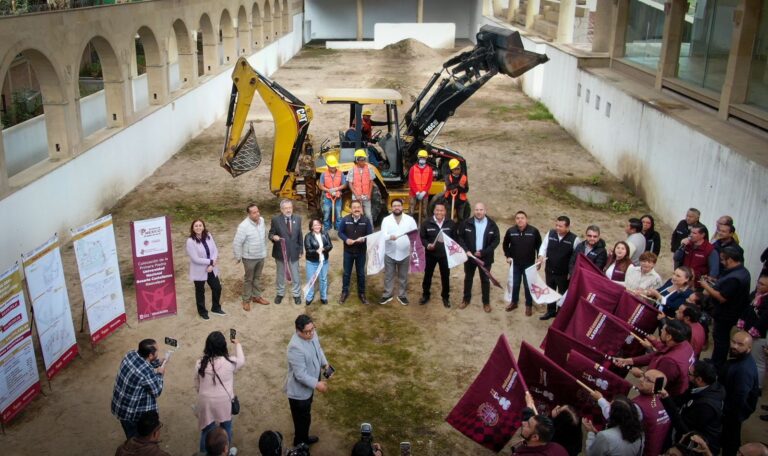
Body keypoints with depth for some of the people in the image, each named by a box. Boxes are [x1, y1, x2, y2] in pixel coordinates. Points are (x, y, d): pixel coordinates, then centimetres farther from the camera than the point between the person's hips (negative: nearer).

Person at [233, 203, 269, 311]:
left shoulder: (262, 220, -8)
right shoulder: (244, 226, -27)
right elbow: (237, 243, -20)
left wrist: (264, 250, 14)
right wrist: (238, 257, -12)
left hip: (261, 256, 5)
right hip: (249, 257, -5)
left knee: (257, 277, 22)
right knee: (248, 279, 12)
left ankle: (256, 296, 39)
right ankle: (246, 300, 28)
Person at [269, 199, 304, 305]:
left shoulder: (297, 219, -1)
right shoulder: (275, 220, -10)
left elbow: (300, 235, 5)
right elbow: (271, 234, -5)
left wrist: (301, 250, 5)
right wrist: (273, 237, -30)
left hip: (294, 252, 2)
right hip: (280, 252, -2)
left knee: (295, 275, 13)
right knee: (280, 274, 16)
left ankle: (296, 294, 29)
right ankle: (280, 293, 35)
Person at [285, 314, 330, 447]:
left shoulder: (312, 333, -11)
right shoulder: (296, 347, -38)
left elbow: (318, 349, 11)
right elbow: (300, 375, -32)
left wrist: (325, 363, 2)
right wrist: (316, 384, -27)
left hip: (308, 385, 9)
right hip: (299, 390, -8)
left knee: (305, 416, 31)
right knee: (303, 418, 14)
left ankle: (304, 437, 54)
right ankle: (300, 444, 38)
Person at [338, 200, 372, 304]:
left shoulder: (366, 220, -9)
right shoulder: (345, 220, -9)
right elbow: (340, 232, -2)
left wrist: (364, 239, -26)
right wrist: (346, 239, -20)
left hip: (361, 252, 0)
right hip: (348, 251, 0)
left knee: (361, 273, 13)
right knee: (347, 273, 12)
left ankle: (361, 293, 27)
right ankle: (344, 292, 27)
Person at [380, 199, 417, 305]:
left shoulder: (410, 219, -2)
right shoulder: (386, 219, -4)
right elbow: (383, 234, -16)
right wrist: (390, 237, -37)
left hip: (405, 253, 0)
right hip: (390, 253, 0)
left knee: (403, 276, 12)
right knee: (388, 276, 11)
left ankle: (402, 295, 27)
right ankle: (387, 295, 25)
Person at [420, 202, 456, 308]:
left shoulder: (451, 224, -5)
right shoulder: (427, 223, -8)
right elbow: (422, 237, -1)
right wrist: (427, 245, -19)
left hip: (445, 254, 0)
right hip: (431, 254, 0)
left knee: (445, 276, 11)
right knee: (428, 275, 12)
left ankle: (445, 297, 27)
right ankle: (425, 295, 30)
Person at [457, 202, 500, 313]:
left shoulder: (492, 224, -8)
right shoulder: (467, 223, -7)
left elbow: (496, 240, -7)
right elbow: (459, 237, -2)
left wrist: (483, 252, -15)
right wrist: (466, 250, -14)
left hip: (485, 257, -1)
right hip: (469, 256, 1)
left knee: (485, 280, 9)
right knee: (468, 278, 15)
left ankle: (486, 302, 22)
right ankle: (466, 299, 32)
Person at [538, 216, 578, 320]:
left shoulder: (574, 239, -17)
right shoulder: (550, 233, -6)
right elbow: (544, 246, 0)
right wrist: (541, 255, -21)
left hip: (564, 273, -4)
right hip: (549, 270, 4)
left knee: (563, 294, 12)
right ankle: (551, 311, 41)